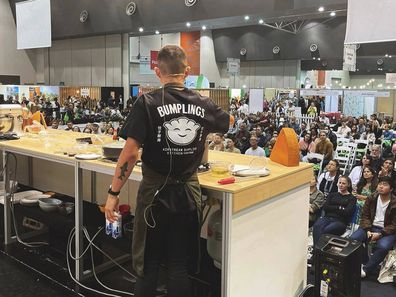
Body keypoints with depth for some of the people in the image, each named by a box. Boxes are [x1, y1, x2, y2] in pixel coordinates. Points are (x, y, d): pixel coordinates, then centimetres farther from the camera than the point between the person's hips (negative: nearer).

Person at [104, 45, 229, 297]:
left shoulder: (148, 103, -12)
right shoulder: (204, 105, 0)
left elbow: (131, 153, -16)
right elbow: (228, 122, 22)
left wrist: (113, 193, -8)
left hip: (156, 191, -3)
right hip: (188, 192, 3)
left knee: (148, 265, 12)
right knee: (180, 267, 14)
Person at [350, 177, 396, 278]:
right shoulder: (371, 198, 3)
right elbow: (365, 216, 5)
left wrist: (380, 234, -19)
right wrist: (368, 230, -12)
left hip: (387, 231, -3)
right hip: (371, 227, 4)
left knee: (383, 246, -35)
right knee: (353, 238, -23)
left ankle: (366, 269, -18)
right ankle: (364, 262, -2)